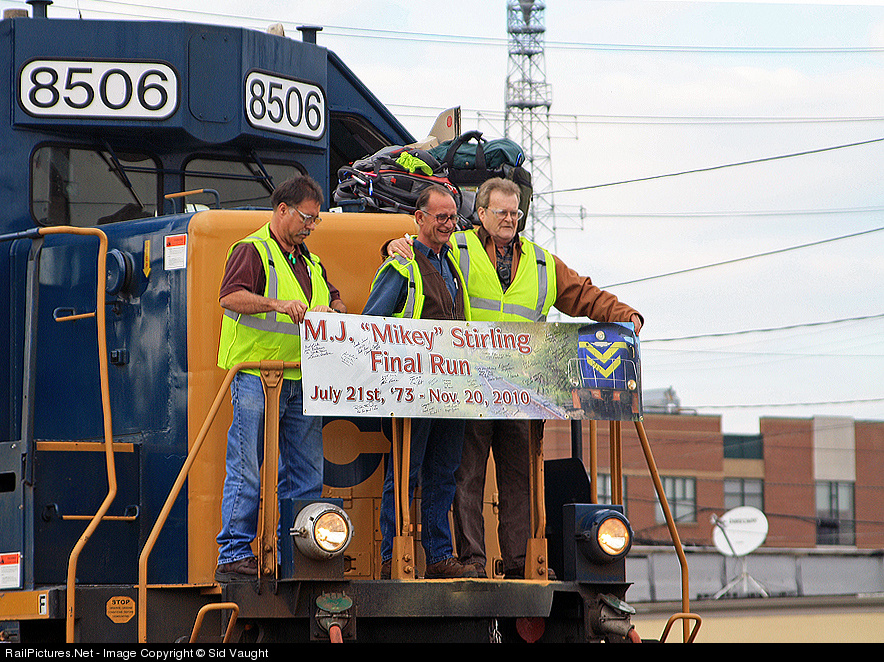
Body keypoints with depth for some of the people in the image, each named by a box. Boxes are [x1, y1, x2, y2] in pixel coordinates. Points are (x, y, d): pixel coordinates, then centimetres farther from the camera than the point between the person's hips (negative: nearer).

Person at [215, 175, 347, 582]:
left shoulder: (310, 263, 22)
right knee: (248, 472, -8)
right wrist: (279, 304, -28)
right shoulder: (252, 251, -3)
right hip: (257, 376, -8)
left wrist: (331, 311, 3)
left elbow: (336, 301, 27)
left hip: (301, 381, 8)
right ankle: (233, 557, -6)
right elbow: (230, 297, -17)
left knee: (306, 475, 6)